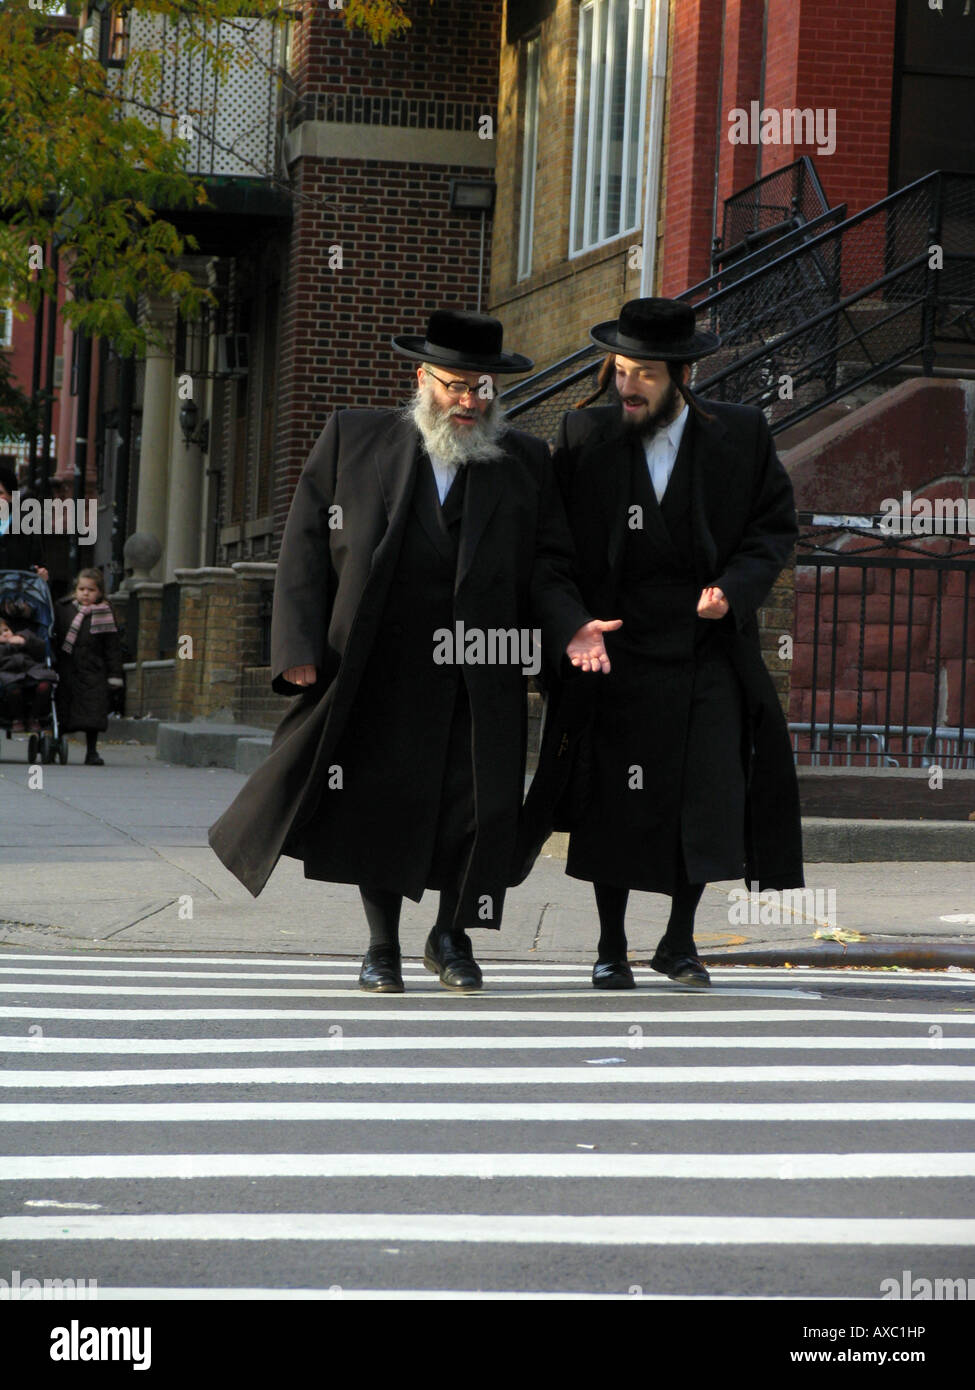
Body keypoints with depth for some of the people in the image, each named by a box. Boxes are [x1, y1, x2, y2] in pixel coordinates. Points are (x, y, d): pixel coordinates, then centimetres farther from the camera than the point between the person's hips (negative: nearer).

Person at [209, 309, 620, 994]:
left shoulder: (526, 462, 10)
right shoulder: (354, 438, 6)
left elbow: (546, 565, 10)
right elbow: (307, 546, 4)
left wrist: (570, 627, -10)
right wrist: (301, 647, -6)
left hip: (480, 679, 1)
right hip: (378, 671, -1)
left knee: (481, 807, -4)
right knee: (379, 806, 4)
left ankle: (452, 936, 20)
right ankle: (383, 947, 22)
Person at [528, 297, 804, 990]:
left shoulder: (741, 434, -1)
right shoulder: (586, 435, 0)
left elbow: (776, 524, 5)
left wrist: (733, 587, -13)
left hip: (708, 651, 0)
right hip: (615, 649, 0)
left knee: (709, 798, -5)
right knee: (615, 804, 1)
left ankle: (680, 939, 15)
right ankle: (611, 948, 17)